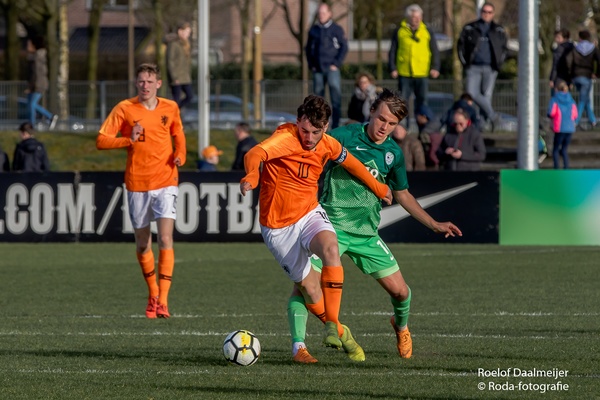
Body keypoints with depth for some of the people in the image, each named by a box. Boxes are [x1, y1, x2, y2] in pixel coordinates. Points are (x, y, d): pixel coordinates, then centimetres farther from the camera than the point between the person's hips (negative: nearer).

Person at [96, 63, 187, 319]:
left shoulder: (170, 108, 4)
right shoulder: (125, 109, -2)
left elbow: (178, 135, 21)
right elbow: (101, 141, -5)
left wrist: (180, 155, 1)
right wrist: (129, 140, -19)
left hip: (165, 182, 0)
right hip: (137, 184, 0)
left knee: (165, 238, -15)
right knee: (142, 244, 9)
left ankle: (163, 300, -16)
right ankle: (152, 293, 31)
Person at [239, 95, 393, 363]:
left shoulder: (328, 145, -4)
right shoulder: (286, 138, -22)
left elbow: (350, 162, 19)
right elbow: (256, 153, -42)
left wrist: (378, 188, 32)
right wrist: (252, 175, -65)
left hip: (309, 214, 3)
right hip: (278, 226, -3)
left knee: (330, 248, -30)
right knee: (309, 287, 2)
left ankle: (332, 324, -23)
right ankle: (339, 332, 29)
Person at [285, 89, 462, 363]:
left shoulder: (393, 153, 6)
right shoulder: (344, 136, -9)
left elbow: (402, 194, 20)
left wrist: (434, 224, 20)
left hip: (366, 232, 4)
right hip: (331, 225, -4)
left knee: (400, 291, 3)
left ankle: (401, 326, 36)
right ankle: (299, 345, -13)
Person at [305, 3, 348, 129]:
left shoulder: (336, 29, 0)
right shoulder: (313, 30, 11)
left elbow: (344, 47, -1)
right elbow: (308, 48, 19)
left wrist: (337, 64, -8)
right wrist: (311, 64, 8)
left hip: (332, 68, -4)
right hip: (317, 70, 4)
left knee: (336, 96, -10)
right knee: (318, 97, 5)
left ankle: (335, 126, -9)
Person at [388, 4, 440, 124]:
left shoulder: (427, 32, 8)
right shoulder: (400, 32, 5)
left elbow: (434, 51, 9)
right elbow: (392, 51, 7)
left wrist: (435, 67, -2)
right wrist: (392, 68, -2)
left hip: (422, 74, 1)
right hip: (404, 74, -1)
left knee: (422, 100, 5)